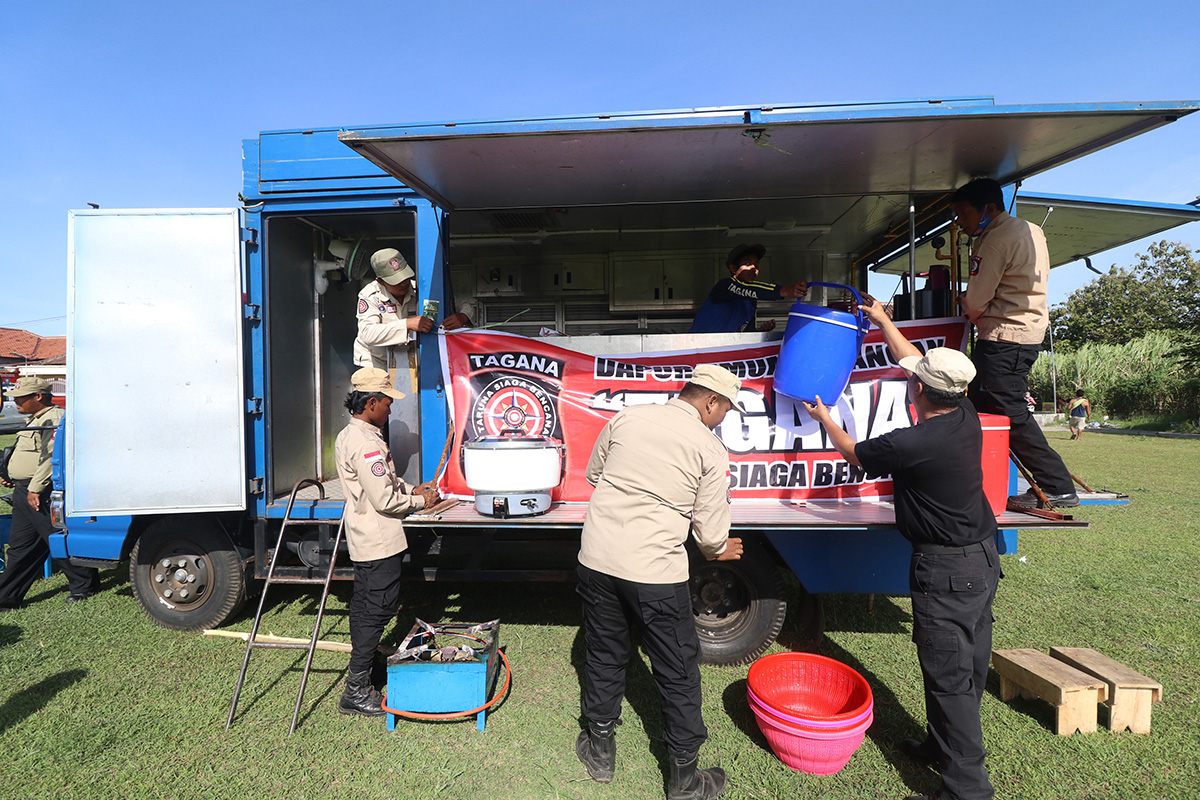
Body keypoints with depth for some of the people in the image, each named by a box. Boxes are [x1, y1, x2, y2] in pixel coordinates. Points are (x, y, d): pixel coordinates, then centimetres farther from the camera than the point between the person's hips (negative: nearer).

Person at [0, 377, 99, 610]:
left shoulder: (55, 418, -14)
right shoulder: (36, 420, 19)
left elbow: (50, 456, -23)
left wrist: (35, 488, -25)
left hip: (42, 494, -10)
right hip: (23, 492, 10)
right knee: (19, 547, 14)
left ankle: (84, 585, 10)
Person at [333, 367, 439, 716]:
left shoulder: (348, 435, 10)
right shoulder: (367, 443, -24)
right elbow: (385, 500, -24)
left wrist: (411, 489, 11)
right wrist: (420, 501, -9)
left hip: (364, 539, 11)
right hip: (379, 541, -11)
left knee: (363, 606, 20)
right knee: (377, 610, -2)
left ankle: (361, 666, 34)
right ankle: (356, 692, 6)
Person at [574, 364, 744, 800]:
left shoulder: (626, 417, 5)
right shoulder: (710, 448, -5)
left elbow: (592, 473, 18)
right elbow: (711, 532, -3)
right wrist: (717, 552, 19)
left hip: (597, 559, 4)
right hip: (655, 571, -4)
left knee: (604, 655, 21)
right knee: (678, 671, 14)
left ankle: (600, 750, 40)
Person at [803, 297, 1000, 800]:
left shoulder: (910, 445, -24)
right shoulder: (966, 418, -2)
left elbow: (854, 453, -3)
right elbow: (914, 361, 13)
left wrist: (824, 418, 16)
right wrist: (883, 321, 25)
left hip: (945, 570, -9)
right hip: (983, 557, 9)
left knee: (949, 677, 2)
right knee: (969, 667, 20)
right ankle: (943, 746, 38)